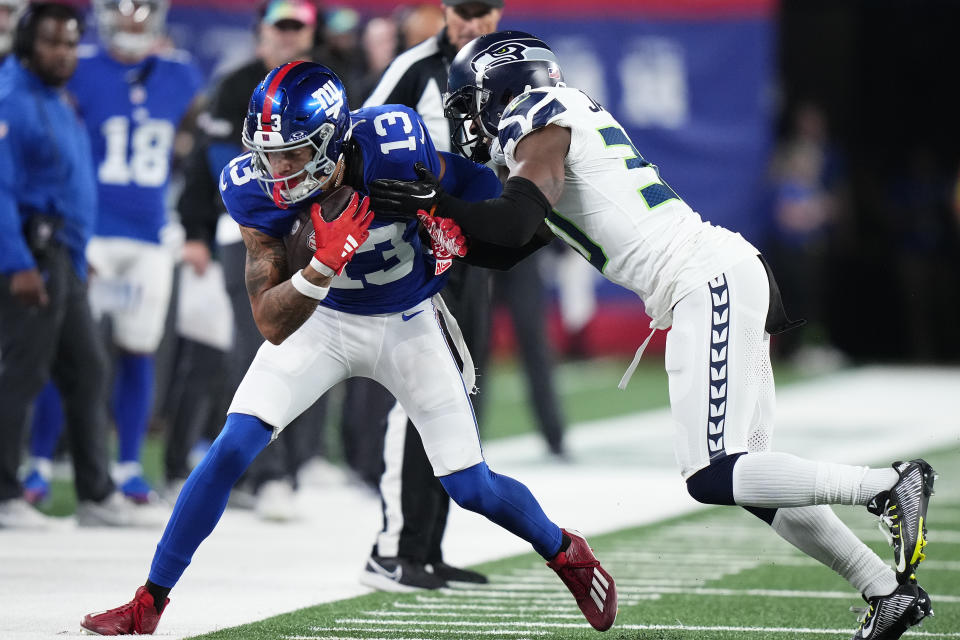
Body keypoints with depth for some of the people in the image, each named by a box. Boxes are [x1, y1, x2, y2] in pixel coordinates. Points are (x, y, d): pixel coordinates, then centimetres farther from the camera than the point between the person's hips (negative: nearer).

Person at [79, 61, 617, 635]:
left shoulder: (395, 145, -32)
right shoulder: (254, 189, -27)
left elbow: (460, 179, -6)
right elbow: (272, 325, -27)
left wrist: (444, 220, -27)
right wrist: (325, 264, -44)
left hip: (410, 324, -1)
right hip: (320, 316, 1)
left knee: (472, 488, 1)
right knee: (233, 449, -15)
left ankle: (566, 553, 32)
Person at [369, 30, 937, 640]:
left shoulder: (541, 125, -4)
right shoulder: (574, 121, 23)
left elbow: (512, 226, -20)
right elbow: (511, 249, 28)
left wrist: (432, 202, -8)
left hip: (710, 283, -10)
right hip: (715, 284, 10)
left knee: (713, 479, -14)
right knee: (750, 480, 9)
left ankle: (891, 485, -11)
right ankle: (890, 590, 10)